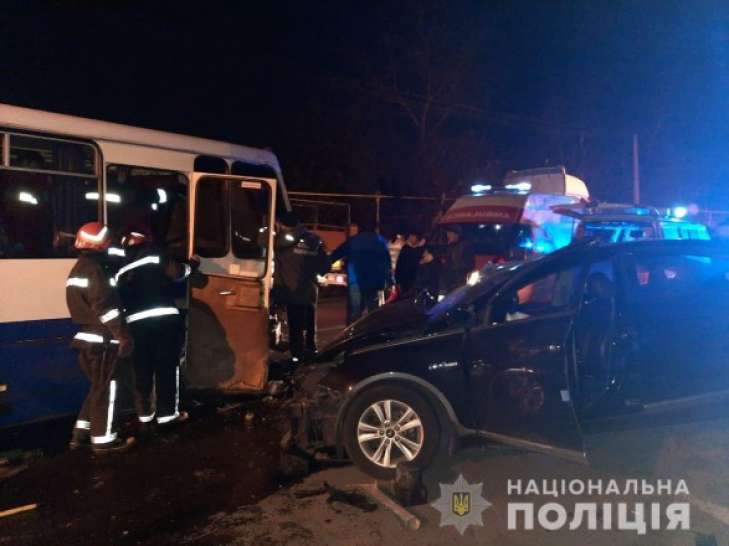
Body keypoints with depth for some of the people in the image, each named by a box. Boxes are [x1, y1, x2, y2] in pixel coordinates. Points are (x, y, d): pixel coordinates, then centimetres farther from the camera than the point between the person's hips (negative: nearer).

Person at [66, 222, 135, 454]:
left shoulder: (78, 269, 16)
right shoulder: (94, 269, -16)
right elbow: (104, 306, -23)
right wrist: (123, 335, -22)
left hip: (86, 338, 10)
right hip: (102, 341, -10)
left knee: (97, 387, 19)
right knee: (106, 388, 0)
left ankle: (81, 432, 24)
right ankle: (104, 438, 8)